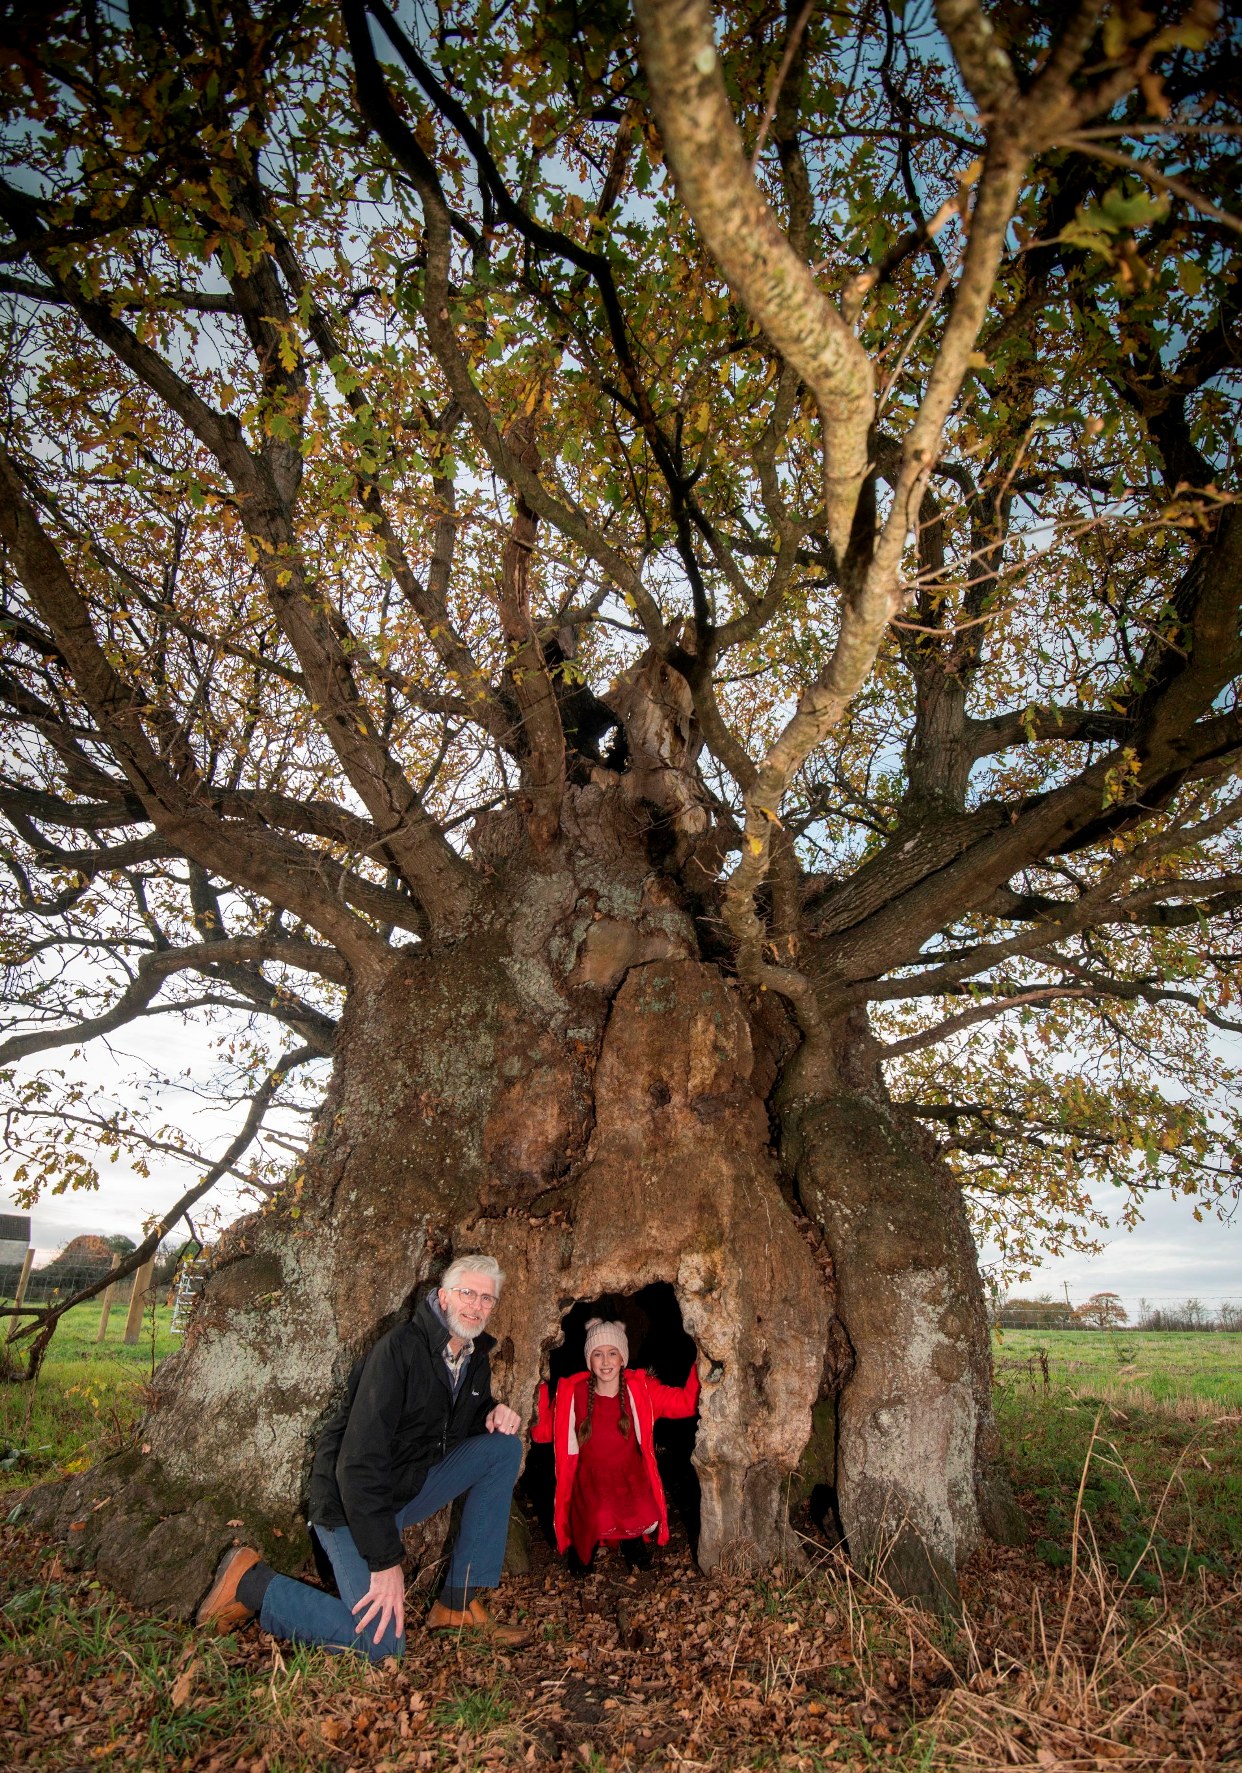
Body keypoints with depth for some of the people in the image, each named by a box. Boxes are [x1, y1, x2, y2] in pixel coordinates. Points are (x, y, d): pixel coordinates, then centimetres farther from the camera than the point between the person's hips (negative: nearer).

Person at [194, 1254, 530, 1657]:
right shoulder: (400, 1348, -25)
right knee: (381, 1644, -20)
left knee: (504, 1446, -6)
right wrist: (385, 1561, -27)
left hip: (412, 1485, 8)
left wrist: (496, 1413, -8)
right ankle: (250, 1581, -1)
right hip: (352, 1499, -8)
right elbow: (359, 1460, -28)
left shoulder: (476, 1359, 1)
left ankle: (459, 1604, -1)